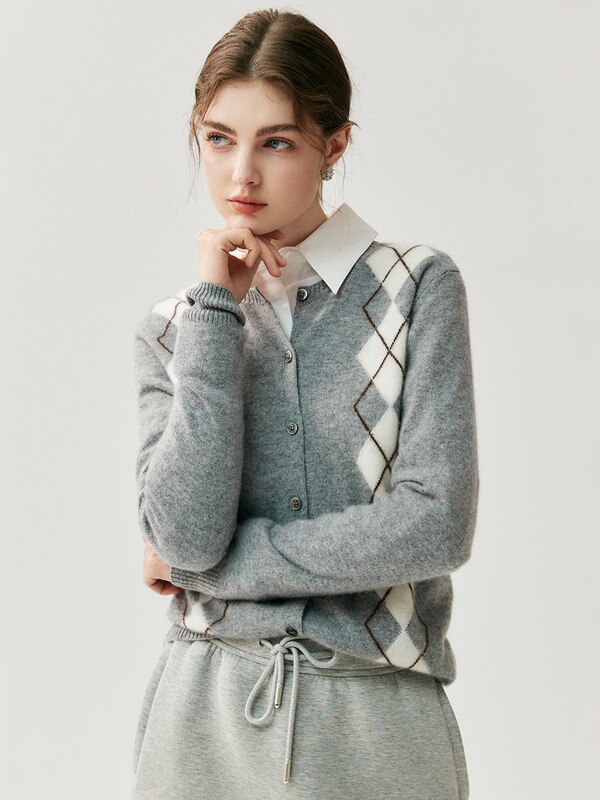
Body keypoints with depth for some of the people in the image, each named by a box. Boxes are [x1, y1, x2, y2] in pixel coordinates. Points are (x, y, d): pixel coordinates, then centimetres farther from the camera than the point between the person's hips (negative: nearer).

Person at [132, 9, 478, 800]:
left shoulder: (419, 287, -4)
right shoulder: (173, 327, 3)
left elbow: (435, 523, -14)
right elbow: (185, 535, -12)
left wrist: (221, 563, -10)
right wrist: (215, 315, -10)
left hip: (376, 716, -2)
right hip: (210, 712, 2)